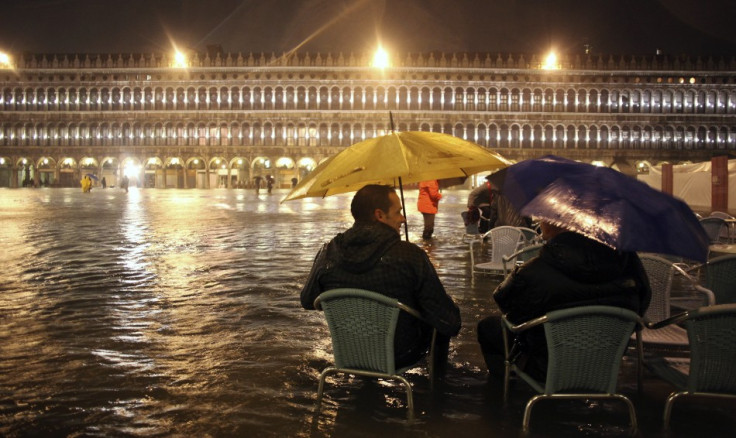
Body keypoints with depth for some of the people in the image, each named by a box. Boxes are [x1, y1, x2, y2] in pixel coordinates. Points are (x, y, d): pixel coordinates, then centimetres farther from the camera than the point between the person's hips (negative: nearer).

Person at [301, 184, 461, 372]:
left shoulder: (328, 253, -15)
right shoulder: (411, 256, -25)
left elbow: (307, 302, 4)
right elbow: (448, 322, -22)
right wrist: (452, 324, 3)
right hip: (400, 357, -4)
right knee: (440, 323, 25)